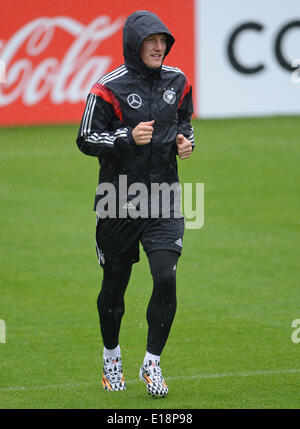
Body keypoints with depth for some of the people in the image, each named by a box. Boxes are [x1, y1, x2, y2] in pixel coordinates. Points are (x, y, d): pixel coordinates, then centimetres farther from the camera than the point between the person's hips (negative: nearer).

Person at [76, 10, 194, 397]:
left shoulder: (177, 82, 5)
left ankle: (152, 363, -2)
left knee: (166, 276, -14)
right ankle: (111, 356, 33)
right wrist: (128, 137, -22)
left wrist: (185, 141, 1)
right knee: (115, 282, 10)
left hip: (163, 197, 3)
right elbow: (86, 140, -8)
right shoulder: (109, 89, -10)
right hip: (119, 199, -2)